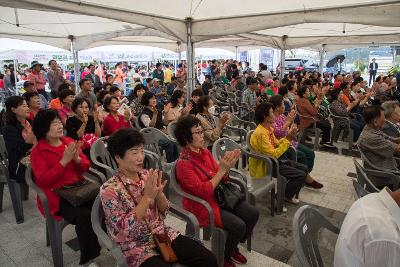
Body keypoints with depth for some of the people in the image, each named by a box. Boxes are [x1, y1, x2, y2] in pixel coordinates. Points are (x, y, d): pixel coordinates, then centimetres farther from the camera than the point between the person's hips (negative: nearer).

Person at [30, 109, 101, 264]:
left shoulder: (69, 141, 8)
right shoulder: (37, 152, -4)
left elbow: (86, 166, 9)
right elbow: (44, 180, -16)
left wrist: (77, 159, -14)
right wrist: (64, 161, -24)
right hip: (56, 195, -4)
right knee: (84, 216, -29)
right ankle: (88, 258, -8)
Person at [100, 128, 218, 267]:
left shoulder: (147, 176, 0)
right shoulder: (109, 190, -14)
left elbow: (164, 211, 5)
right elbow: (124, 228, -19)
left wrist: (159, 193, -16)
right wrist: (148, 197, -24)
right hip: (138, 248, -5)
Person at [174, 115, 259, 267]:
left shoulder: (205, 152, 1)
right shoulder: (183, 163, -22)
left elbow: (221, 179, 5)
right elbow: (202, 191, -26)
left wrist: (227, 166, -16)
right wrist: (222, 169, -27)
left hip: (219, 195, 8)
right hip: (201, 204, -7)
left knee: (253, 214, -1)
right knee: (238, 226, -21)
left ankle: (233, 247, 22)